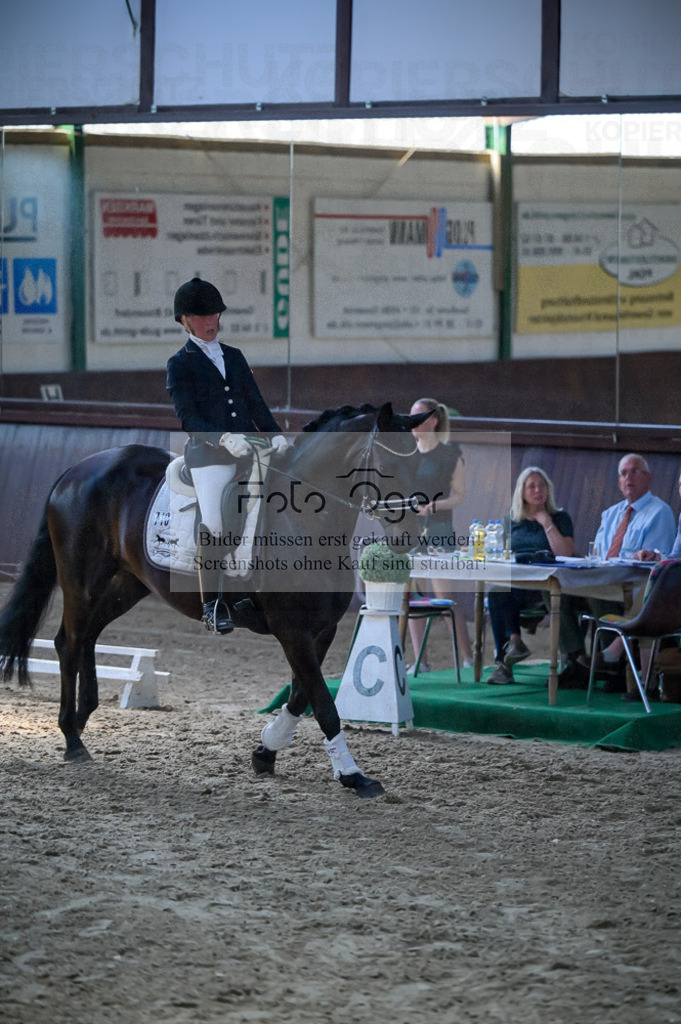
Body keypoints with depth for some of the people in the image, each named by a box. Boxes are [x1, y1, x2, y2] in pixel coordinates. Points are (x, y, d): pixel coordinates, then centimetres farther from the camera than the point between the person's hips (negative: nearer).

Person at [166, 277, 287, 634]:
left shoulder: (234, 357, 21)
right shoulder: (180, 364, 4)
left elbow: (255, 403, 16)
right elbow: (188, 419, -6)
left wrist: (275, 434, -3)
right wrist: (223, 438, -22)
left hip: (248, 454, 5)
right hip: (208, 457, -5)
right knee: (213, 527, -15)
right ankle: (212, 607, -6)